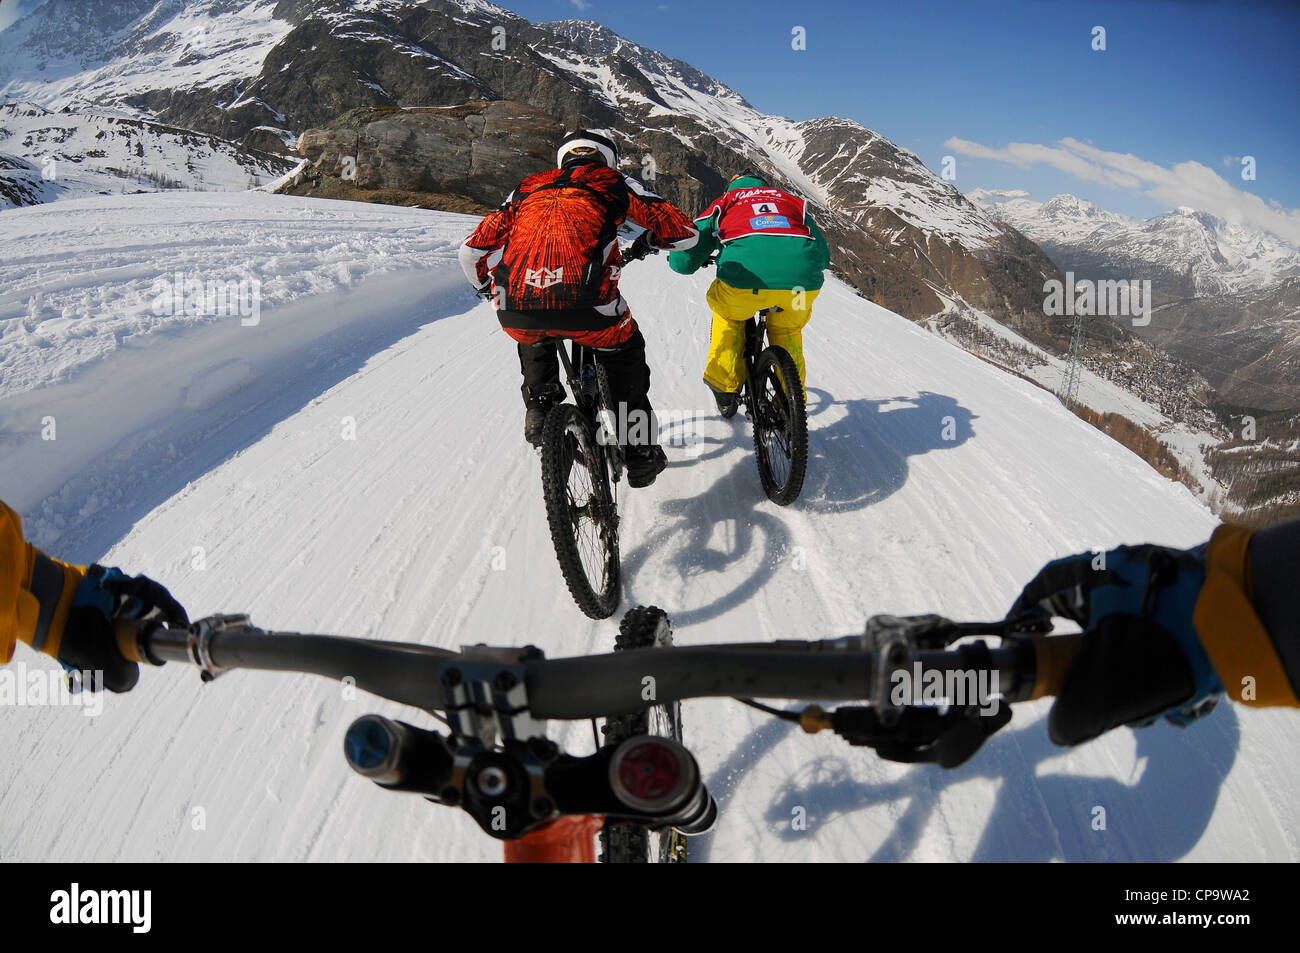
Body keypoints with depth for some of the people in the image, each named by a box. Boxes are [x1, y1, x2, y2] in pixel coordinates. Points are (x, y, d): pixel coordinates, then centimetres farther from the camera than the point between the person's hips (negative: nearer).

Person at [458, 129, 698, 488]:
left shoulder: (528, 188, 29)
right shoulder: (615, 183, 23)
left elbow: (471, 251, 25)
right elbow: (683, 231, 21)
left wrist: (490, 289, 45)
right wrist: (647, 240, 43)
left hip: (516, 311, 3)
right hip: (584, 306, -2)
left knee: (535, 343, 39)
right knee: (625, 352, 28)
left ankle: (539, 405, 21)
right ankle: (639, 452, 28)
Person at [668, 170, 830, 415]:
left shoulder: (724, 202, 28)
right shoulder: (792, 201, 35)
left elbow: (684, 260, 21)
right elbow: (823, 254, 38)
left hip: (746, 278, -2)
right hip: (803, 282, 2)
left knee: (727, 313, 32)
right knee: (787, 330, 33)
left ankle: (725, 386, 29)